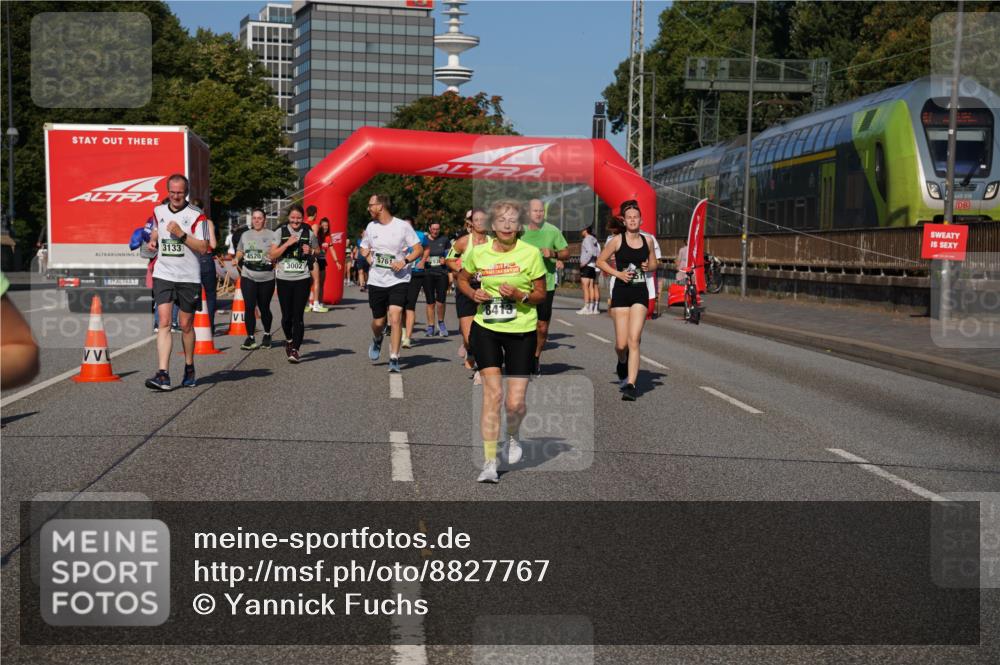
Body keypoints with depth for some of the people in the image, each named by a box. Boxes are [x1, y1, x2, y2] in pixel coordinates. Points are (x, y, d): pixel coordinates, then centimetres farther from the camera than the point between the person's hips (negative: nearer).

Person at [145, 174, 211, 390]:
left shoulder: (196, 216, -6)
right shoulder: (159, 211, 9)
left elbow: (203, 248, -11)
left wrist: (181, 234, -20)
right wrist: (153, 240, 10)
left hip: (189, 277, -2)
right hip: (163, 275, 2)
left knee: (185, 325, 7)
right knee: (164, 322, -10)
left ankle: (189, 368, 29)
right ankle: (163, 375, -17)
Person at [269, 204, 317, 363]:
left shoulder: (309, 233, 5)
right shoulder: (280, 232, 2)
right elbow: (272, 256, -2)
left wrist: (310, 252, -2)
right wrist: (287, 244, -13)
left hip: (302, 279, 0)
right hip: (284, 279, 0)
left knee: (298, 315, -6)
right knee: (286, 315, 5)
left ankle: (295, 350, -2)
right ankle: (289, 340, 32)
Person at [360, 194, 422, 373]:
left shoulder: (402, 226, -7)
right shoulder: (371, 226, 6)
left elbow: (419, 249, -4)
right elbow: (364, 249, 22)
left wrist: (405, 261, -19)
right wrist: (371, 261, 4)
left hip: (399, 280, -4)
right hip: (376, 281, 4)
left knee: (395, 318, -17)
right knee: (378, 321, 11)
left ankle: (394, 359, -8)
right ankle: (377, 340, 46)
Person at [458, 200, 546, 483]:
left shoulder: (531, 253, -6)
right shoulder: (478, 252, -1)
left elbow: (541, 294, 2)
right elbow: (462, 279, 18)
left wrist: (520, 295, -17)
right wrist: (473, 294, -3)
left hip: (522, 331, 0)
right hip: (486, 328, 1)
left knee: (515, 402, -2)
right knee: (492, 392, -12)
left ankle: (512, 436, 35)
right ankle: (489, 463, -5)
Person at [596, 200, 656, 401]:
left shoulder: (648, 241, 7)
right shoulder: (617, 240, -2)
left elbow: (654, 262, 22)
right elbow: (600, 261, 5)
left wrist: (648, 266, -2)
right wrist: (618, 273, -8)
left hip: (640, 294, 1)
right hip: (621, 293, -1)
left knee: (634, 340, -12)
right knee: (621, 344, 0)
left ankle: (630, 385, -12)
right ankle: (622, 363, 36)